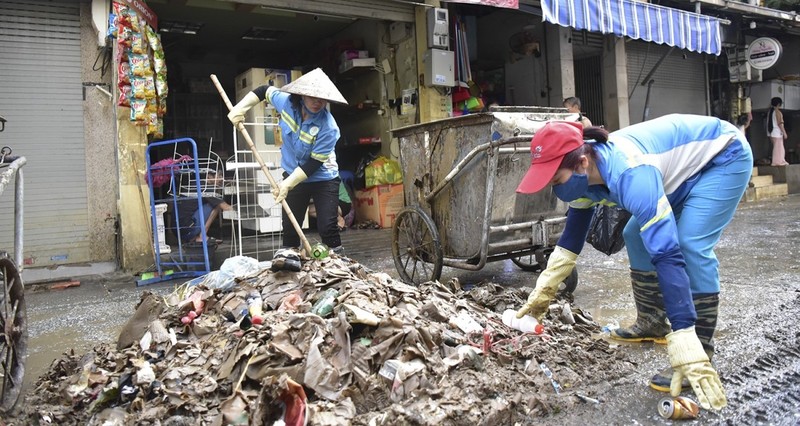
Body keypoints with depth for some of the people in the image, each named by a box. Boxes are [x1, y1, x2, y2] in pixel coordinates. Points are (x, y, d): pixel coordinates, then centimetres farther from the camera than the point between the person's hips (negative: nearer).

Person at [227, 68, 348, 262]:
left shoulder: (328, 127, -27)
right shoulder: (287, 102, -14)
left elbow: (314, 164, -24)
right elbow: (264, 91, 8)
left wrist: (287, 184, -25)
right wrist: (240, 108, -3)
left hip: (323, 179, -4)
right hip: (294, 175, 4)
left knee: (327, 228, -11)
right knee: (289, 226, 9)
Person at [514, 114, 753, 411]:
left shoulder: (631, 175, -41)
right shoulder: (585, 175, -15)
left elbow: (668, 255, -45)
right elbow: (571, 238, 1)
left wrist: (686, 353, -47)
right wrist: (543, 291, -1)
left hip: (725, 157, -8)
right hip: (685, 165, 8)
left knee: (690, 246, -24)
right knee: (636, 237, 7)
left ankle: (701, 356, -13)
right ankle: (652, 323, 22)